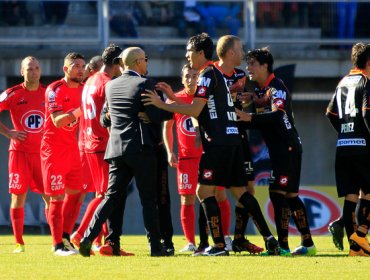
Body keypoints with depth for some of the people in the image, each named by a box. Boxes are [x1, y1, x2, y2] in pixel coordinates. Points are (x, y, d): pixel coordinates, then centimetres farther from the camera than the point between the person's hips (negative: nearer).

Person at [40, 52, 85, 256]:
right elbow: (57, 121, -23)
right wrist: (78, 111, -36)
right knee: (57, 197, -6)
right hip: (54, 149, -7)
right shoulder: (55, 90, -12)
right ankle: (58, 245, -4)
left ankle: (65, 237, 18)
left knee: (75, 193, 8)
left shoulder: (83, 90, 9)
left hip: (72, 147, 7)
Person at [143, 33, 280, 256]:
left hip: (218, 141, -9)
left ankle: (219, 245, -10)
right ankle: (269, 238, 6)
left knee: (204, 190, -7)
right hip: (232, 137, 9)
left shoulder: (208, 75, -8)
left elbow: (195, 110, -15)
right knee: (240, 191, 11)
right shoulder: (218, 74, 21)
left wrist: (162, 104, -14)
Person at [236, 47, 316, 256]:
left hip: (287, 148, -10)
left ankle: (283, 245, -16)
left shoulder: (277, 88, -15)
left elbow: (277, 115, -31)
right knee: (290, 195, 12)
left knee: (278, 193, -14)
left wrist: (249, 118, -38)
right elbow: (263, 119, 14)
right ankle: (308, 244, 18)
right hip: (279, 150, 10)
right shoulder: (261, 90, 14)